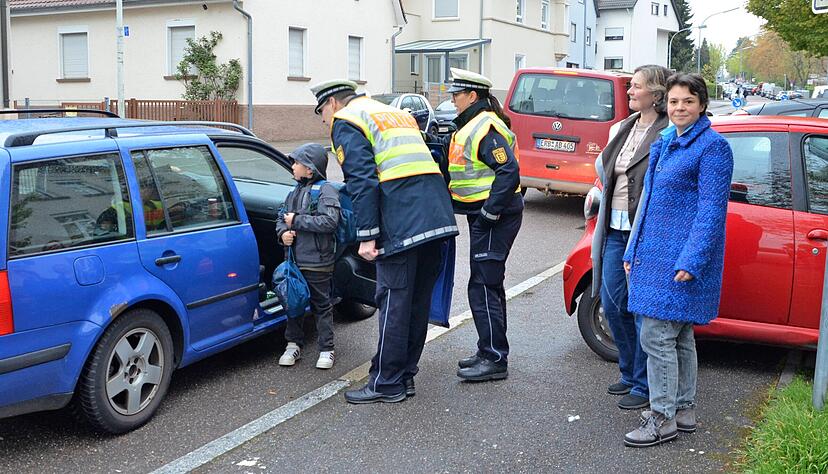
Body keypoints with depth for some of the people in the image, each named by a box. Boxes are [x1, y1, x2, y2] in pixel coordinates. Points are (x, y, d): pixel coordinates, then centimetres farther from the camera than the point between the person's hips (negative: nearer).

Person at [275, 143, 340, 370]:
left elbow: (329, 222, -22)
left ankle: (326, 349, 12)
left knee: (321, 306, 3)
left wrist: (297, 221, -17)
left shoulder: (325, 191, -9)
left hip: (317, 263, -7)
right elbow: (281, 217, 19)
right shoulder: (295, 192, 14)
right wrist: (283, 232, -4)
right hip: (295, 260, 7)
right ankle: (294, 345, 24)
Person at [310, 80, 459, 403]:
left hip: (402, 219, -8)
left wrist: (367, 236, -12)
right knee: (419, 300, 13)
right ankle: (406, 375, 23)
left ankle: (387, 384, 5)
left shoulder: (345, 122, 4)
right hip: (437, 215, 8)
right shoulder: (397, 113, 30)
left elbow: (363, 180, -9)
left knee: (394, 302, -2)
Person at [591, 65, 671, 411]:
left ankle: (643, 386, 16)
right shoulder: (626, 127, 12)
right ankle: (630, 374, 32)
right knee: (612, 304, 14)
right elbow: (604, 168, 23)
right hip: (616, 229, 8)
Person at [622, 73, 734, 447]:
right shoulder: (664, 144, 14)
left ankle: (662, 418, 3)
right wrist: (634, 251, 16)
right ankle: (684, 410, 26)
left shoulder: (713, 147, -11)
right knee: (679, 337, 15)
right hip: (656, 254, 9)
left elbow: (711, 209, -16)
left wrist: (690, 261, -22)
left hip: (682, 258, -9)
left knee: (656, 336, -8)